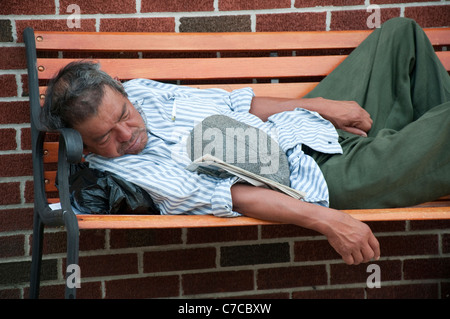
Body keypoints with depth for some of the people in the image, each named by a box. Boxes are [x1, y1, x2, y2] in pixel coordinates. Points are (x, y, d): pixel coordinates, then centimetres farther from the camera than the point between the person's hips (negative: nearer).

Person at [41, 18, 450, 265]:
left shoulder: (138, 91, -1)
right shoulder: (123, 171, -22)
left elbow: (233, 102, 7)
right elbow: (225, 196, -30)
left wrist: (320, 105, 1)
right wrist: (324, 220, -34)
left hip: (300, 126, 8)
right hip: (317, 179, -8)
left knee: (400, 33, 14)